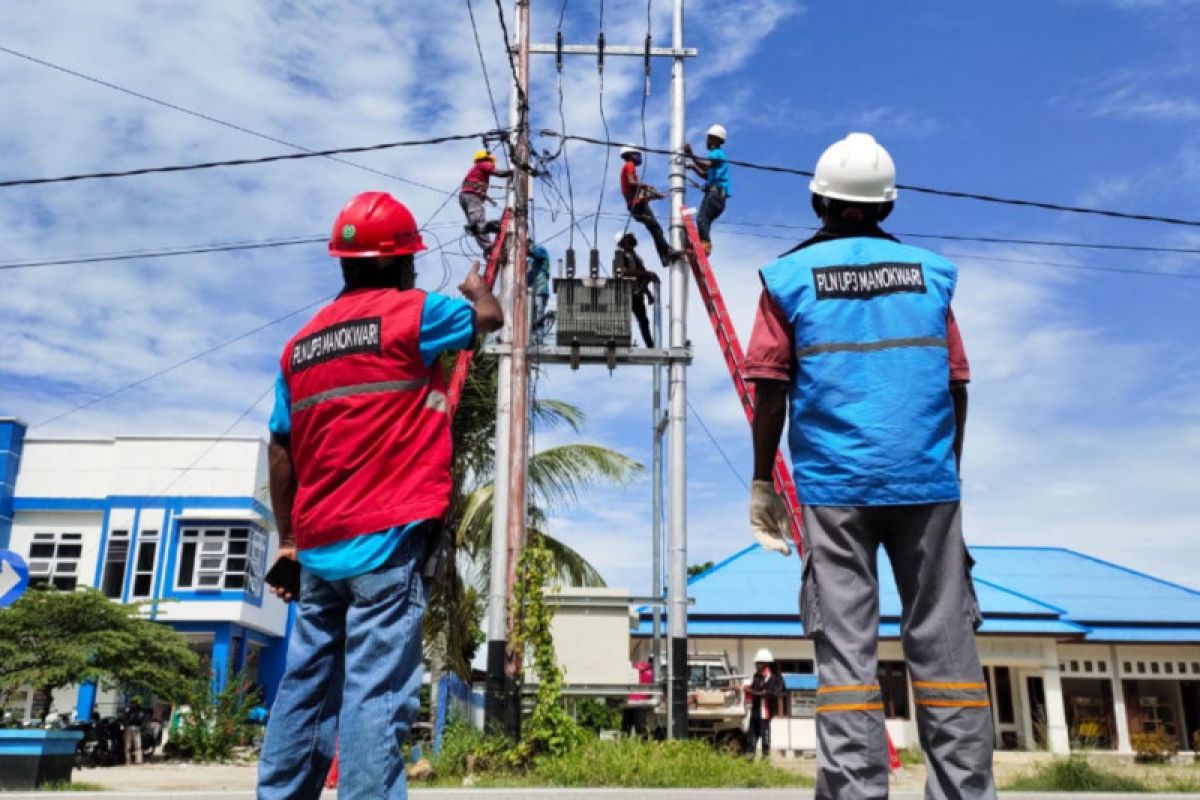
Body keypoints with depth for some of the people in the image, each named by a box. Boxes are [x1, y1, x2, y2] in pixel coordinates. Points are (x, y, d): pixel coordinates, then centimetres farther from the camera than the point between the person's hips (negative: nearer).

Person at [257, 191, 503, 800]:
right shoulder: (412, 312, -4)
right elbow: (489, 318, 13)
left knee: (304, 690, 15)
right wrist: (477, 288, 36)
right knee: (376, 693, -7)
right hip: (388, 541, -6)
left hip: (320, 548, 7)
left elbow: (281, 452, 14)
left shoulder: (301, 340, 13)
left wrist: (288, 539, 20)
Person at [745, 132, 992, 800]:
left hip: (833, 483, -1)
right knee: (944, 642, 6)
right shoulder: (930, 272, 10)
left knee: (845, 647, 0)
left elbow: (771, 391, -1)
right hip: (927, 480, 2)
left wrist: (762, 482, 6)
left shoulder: (790, 276, 4)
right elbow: (956, 388, 9)